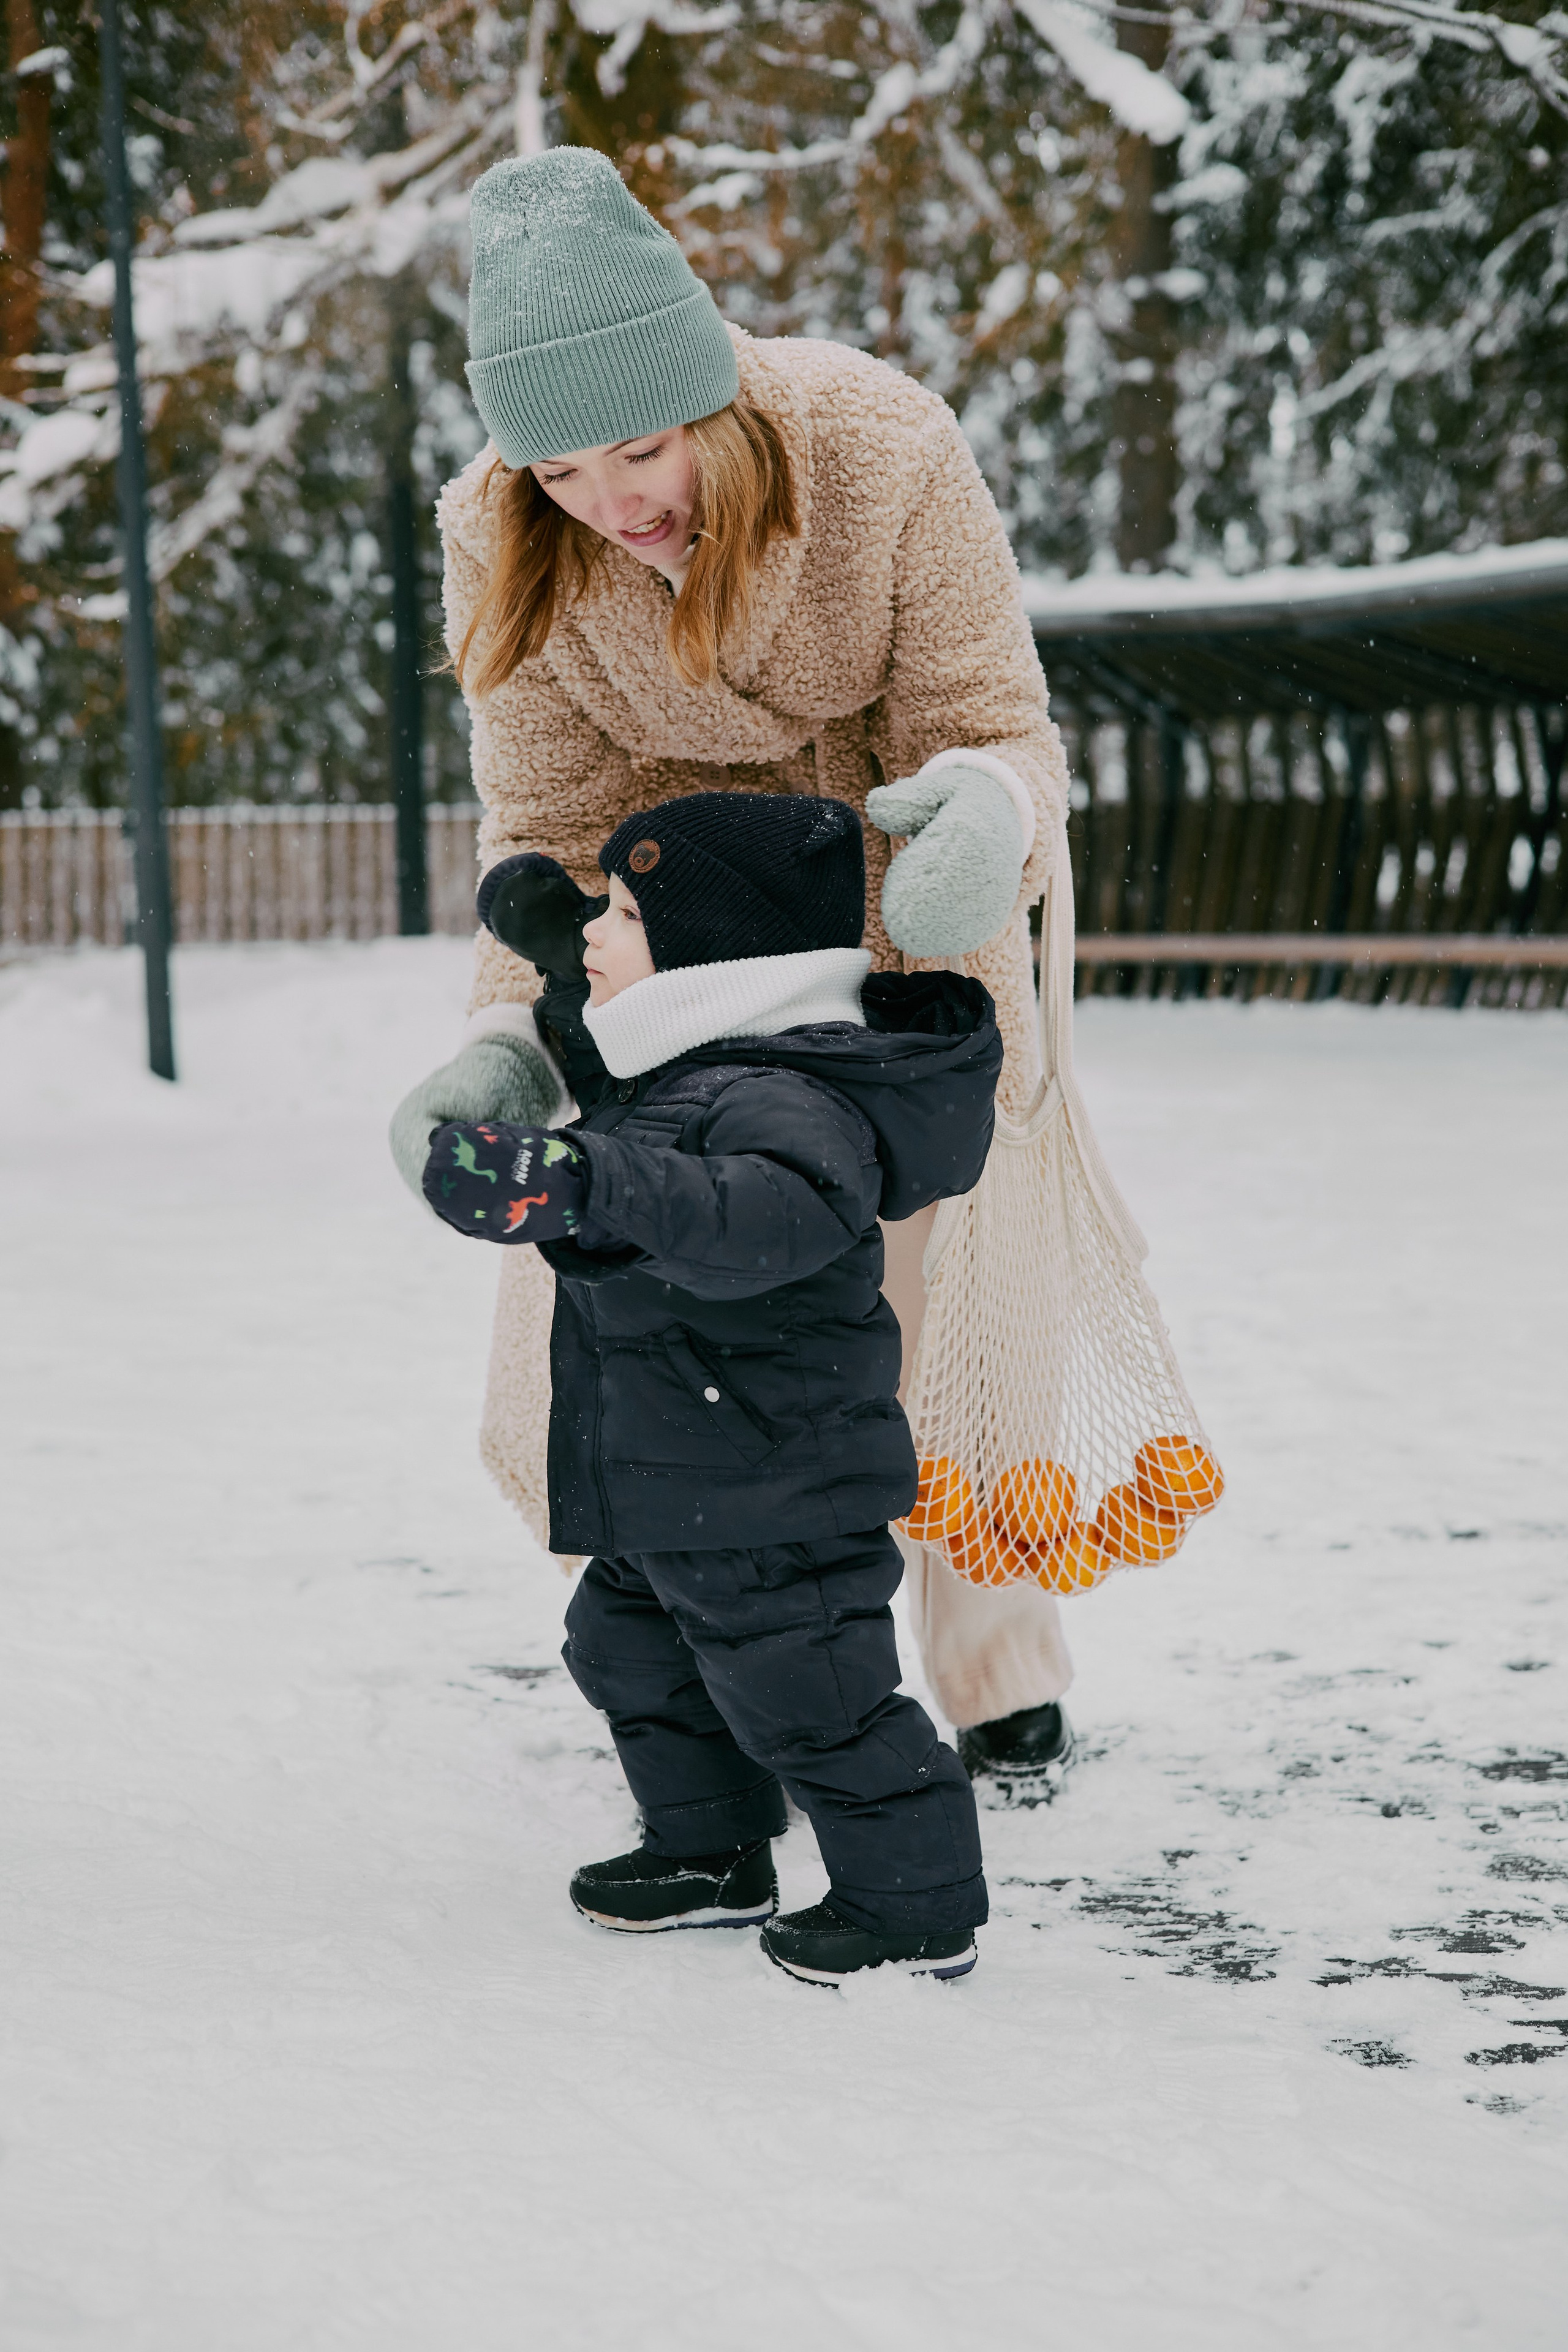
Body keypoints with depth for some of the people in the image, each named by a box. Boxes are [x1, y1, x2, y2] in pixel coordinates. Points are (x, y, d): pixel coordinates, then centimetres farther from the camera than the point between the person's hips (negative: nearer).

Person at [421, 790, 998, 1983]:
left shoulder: (784, 1101, -27)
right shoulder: (667, 1058, 7)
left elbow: (776, 1217, -48)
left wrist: (586, 1185, -57)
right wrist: (546, 926, 28)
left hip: (777, 1495, -11)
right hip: (665, 1490, 11)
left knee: (807, 1696, -1)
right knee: (631, 1653, 23)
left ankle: (921, 1907, 15)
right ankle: (710, 1855, 41)